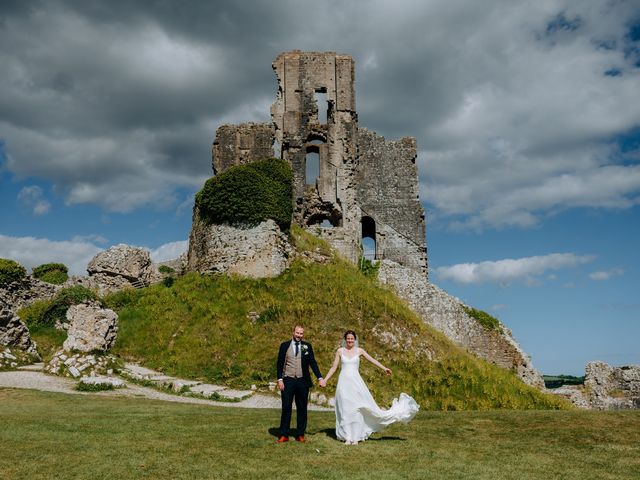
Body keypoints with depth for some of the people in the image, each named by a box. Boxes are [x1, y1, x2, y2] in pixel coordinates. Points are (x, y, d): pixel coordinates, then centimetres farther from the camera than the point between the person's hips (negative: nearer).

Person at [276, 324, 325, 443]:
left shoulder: (307, 346, 5)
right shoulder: (284, 345, 3)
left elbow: (313, 363, 5)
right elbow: (280, 363, 3)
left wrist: (320, 378, -3)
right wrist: (280, 379, -5)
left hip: (302, 381, 1)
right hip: (288, 381, -1)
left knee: (302, 409, 7)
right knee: (286, 408, 0)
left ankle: (300, 434, 16)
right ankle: (284, 435, 8)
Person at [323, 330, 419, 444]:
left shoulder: (359, 350, 4)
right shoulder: (340, 351, 3)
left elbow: (372, 360, -1)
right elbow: (333, 367, 6)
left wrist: (384, 368, -11)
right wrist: (325, 379, 0)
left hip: (356, 382, 0)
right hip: (344, 382, 0)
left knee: (356, 409, -1)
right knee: (345, 410, 2)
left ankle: (356, 437, 9)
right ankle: (347, 437, 10)